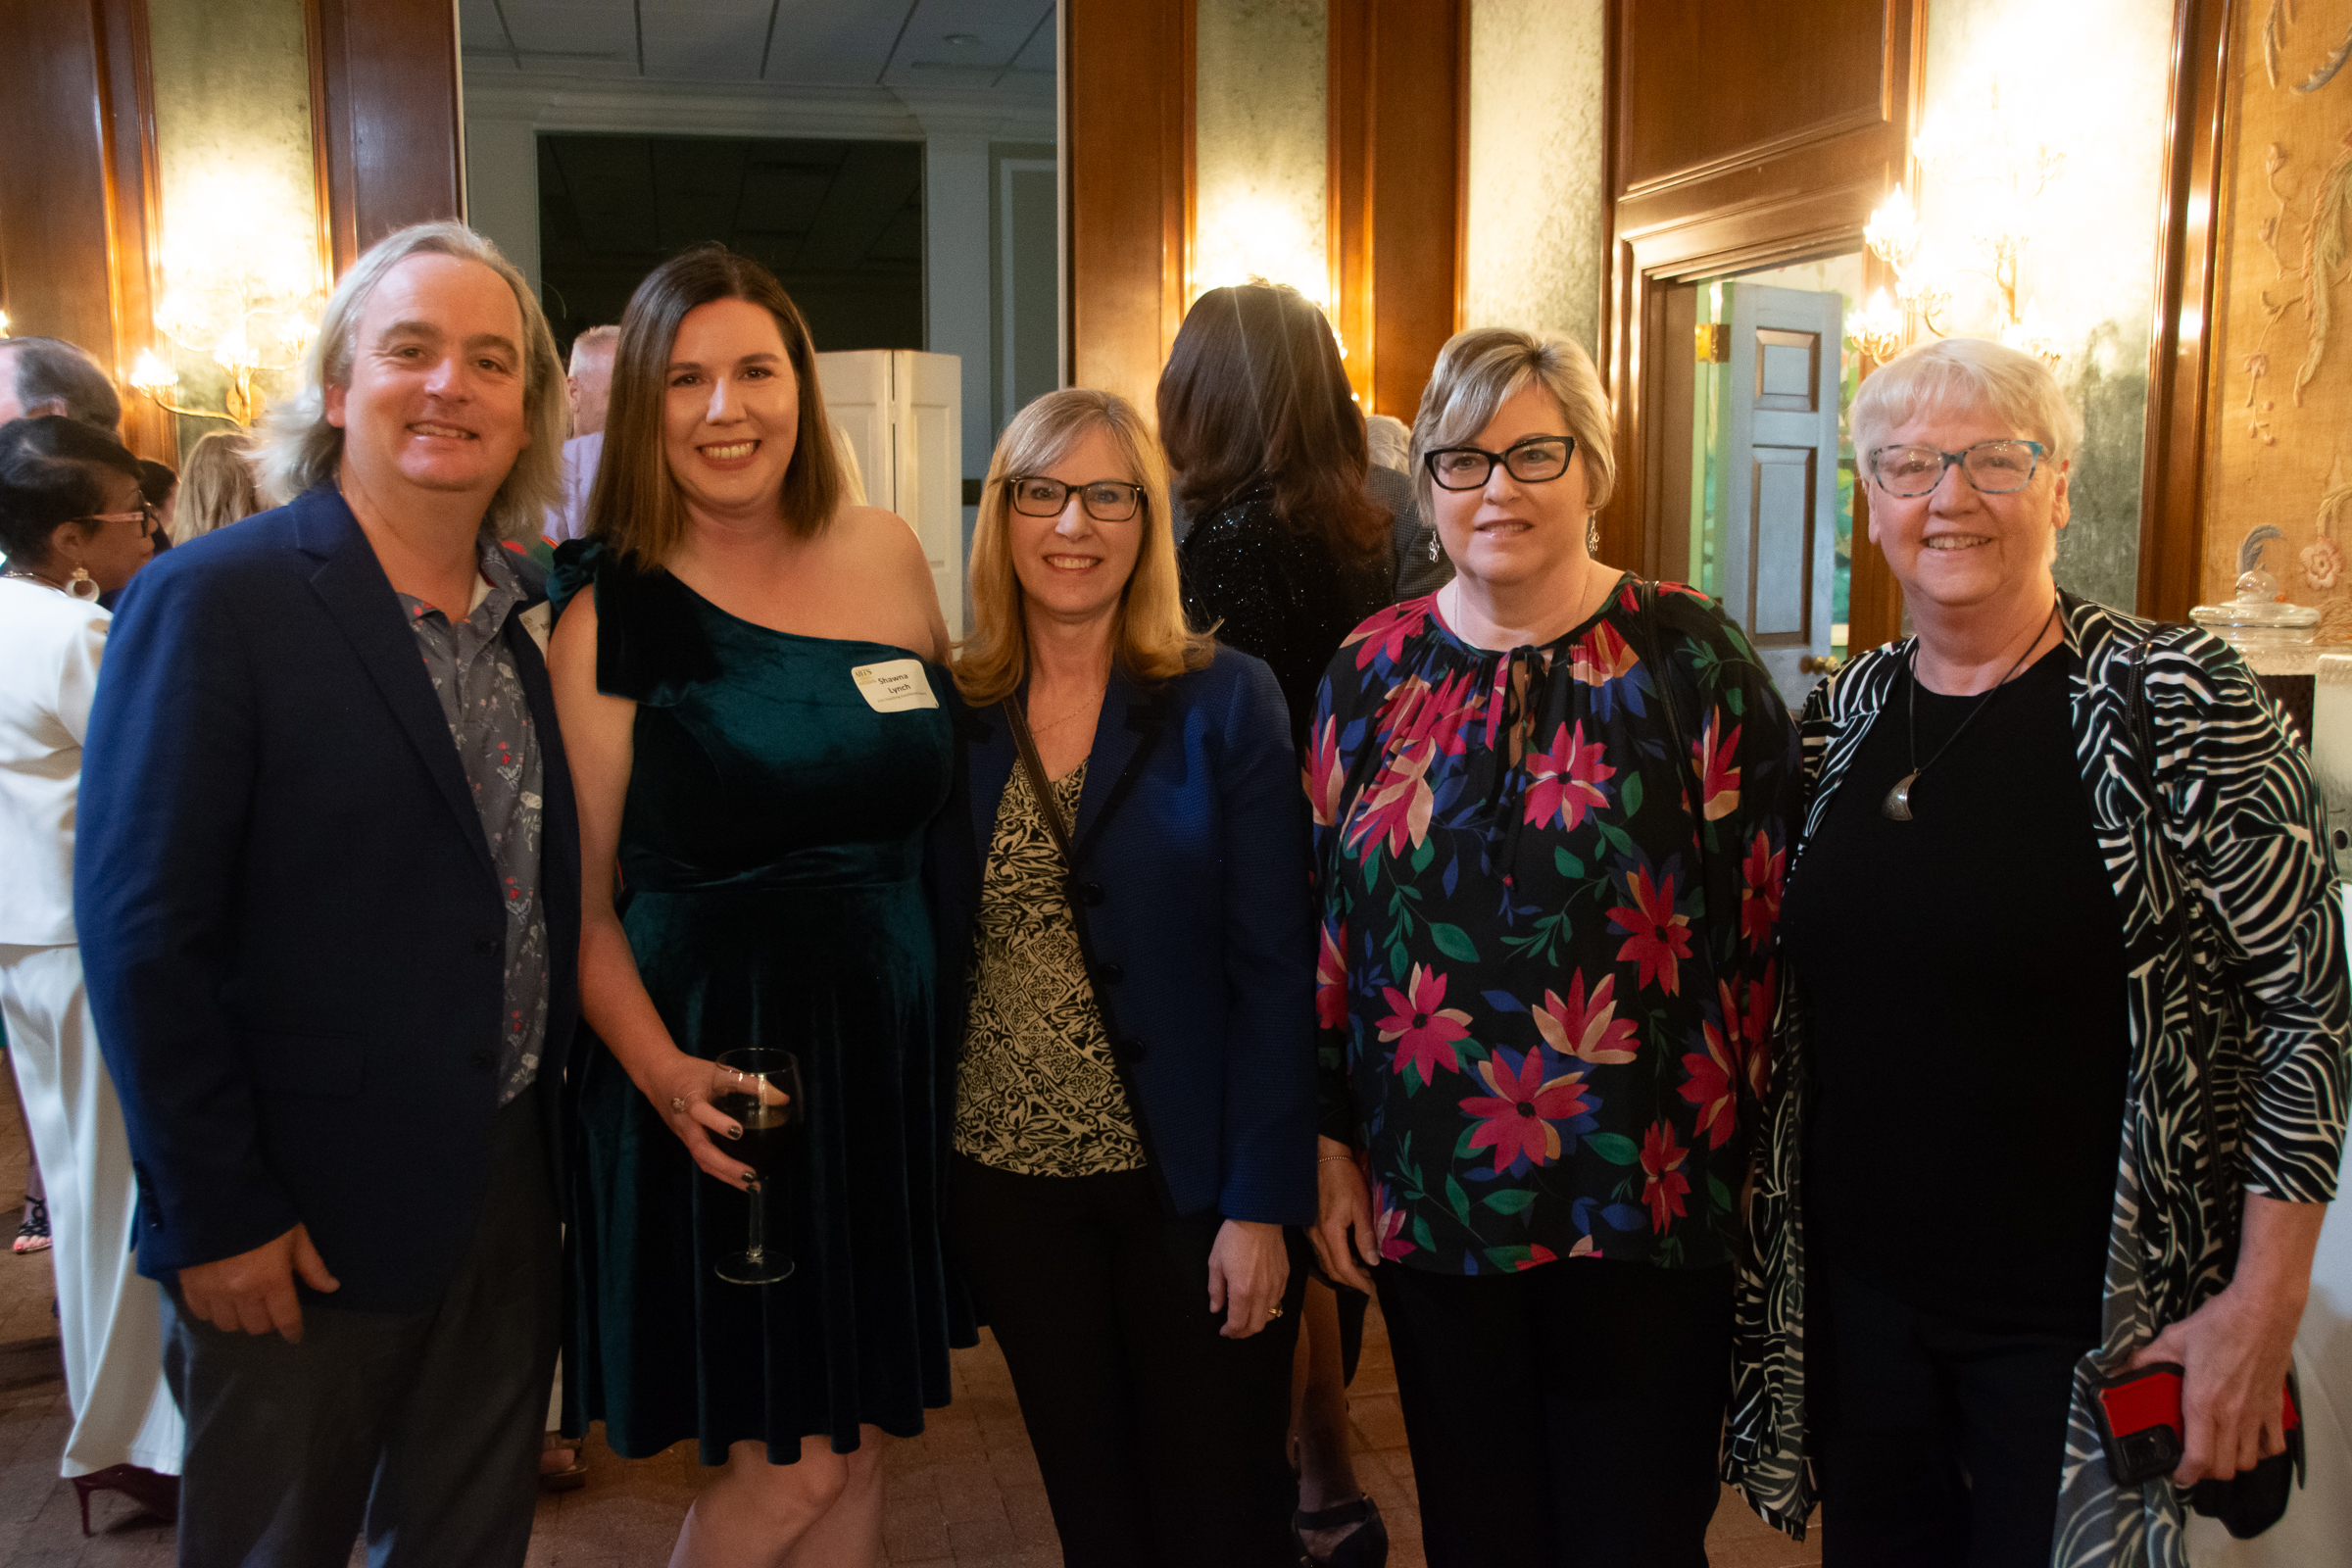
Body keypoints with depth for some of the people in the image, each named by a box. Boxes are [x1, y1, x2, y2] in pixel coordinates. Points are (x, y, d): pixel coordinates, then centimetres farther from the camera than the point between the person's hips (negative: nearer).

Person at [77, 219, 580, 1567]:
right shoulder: (215, 603, -14)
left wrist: (560, 1126, 7)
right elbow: (143, 930, -16)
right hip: (303, 1219, -5)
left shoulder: (537, 612, 5)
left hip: (514, 1189, 5)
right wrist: (217, 1213, -14)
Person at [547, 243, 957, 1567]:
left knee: (858, 1441, 15)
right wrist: (658, 1069, -21)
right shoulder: (611, 611, -8)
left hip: (890, 1045, 4)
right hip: (724, 1064, -4)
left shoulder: (886, 553, 4)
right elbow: (579, 895, -7)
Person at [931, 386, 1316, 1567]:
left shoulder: (1225, 702, -6)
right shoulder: (953, 715, 2)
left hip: (1189, 1183, -2)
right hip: (1005, 1176, 3)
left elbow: (1273, 973, -9)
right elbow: (928, 960, 6)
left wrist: (1261, 1204, -13)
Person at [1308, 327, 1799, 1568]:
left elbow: (1769, 917, -5)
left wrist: (1740, 1150, -7)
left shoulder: (1687, 657, -5)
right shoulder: (1373, 670, 4)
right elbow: (1327, 920, 8)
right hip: (1428, 1199, 3)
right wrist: (1333, 1145, 7)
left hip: (1643, 1201, -3)